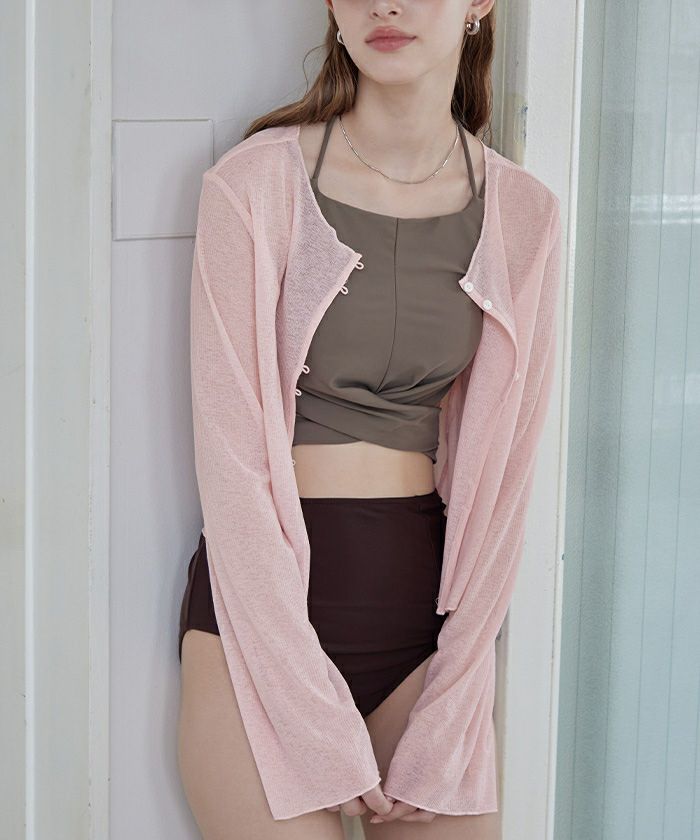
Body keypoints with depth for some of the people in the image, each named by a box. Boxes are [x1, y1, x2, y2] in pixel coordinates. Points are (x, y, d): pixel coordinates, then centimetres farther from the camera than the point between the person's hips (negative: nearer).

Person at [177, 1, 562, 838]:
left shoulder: (522, 212, 2)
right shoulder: (256, 182, -8)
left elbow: (503, 470, 2)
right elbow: (231, 455, -11)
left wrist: (440, 735, -3)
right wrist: (319, 730, -13)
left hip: (427, 605, 3)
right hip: (261, 600, -3)